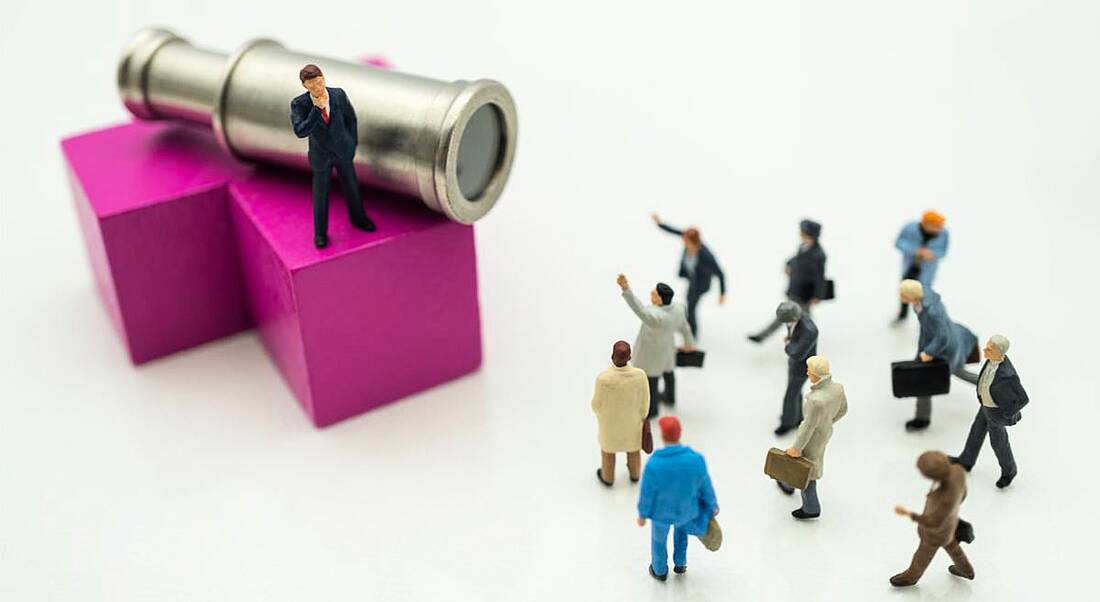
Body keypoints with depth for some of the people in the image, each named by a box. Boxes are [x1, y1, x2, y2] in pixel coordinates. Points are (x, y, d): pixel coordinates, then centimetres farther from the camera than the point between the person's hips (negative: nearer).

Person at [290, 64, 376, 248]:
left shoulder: (339, 94, -19)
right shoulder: (299, 104, -26)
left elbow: (350, 118, -1)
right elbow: (300, 132, -38)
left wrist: (353, 143, 7)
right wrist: (317, 109, -45)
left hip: (343, 151, 2)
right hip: (321, 155, -2)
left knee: (351, 187, 20)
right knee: (320, 194, 12)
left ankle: (358, 218, 47)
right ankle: (320, 232, 34)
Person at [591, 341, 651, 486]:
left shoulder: (603, 378, -37)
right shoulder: (640, 375, -32)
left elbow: (598, 404, -20)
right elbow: (644, 401, -15)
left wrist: (597, 409, 4)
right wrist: (644, 415, 5)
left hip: (609, 419, -1)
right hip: (632, 418, 2)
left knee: (608, 446, 28)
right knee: (633, 444, 30)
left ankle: (608, 477, 50)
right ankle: (635, 473, 55)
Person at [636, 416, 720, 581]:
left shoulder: (653, 464, -37)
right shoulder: (696, 459, -31)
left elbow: (647, 494, -21)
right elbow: (705, 487, -14)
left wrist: (642, 514, 0)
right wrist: (713, 506, 6)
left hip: (662, 510, -2)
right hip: (686, 508, 2)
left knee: (658, 537, 31)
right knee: (680, 527, 38)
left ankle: (660, 571, 56)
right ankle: (680, 564, 55)